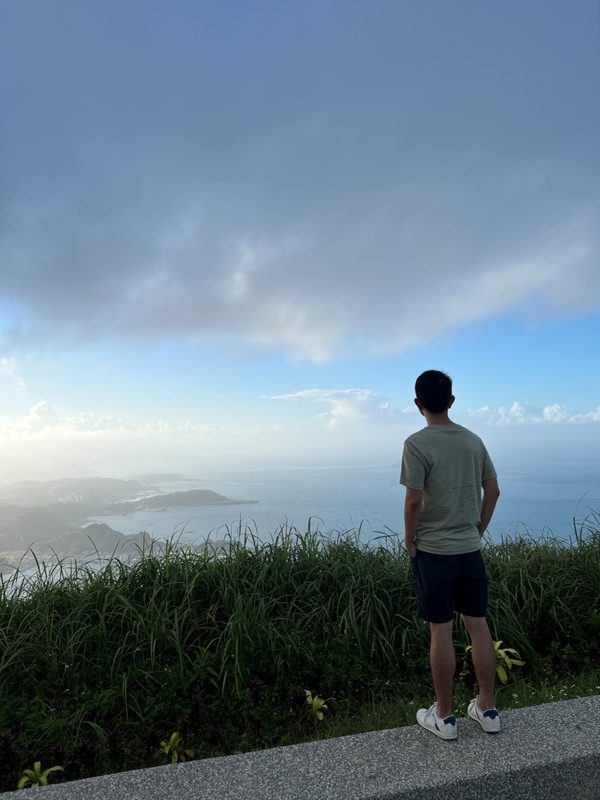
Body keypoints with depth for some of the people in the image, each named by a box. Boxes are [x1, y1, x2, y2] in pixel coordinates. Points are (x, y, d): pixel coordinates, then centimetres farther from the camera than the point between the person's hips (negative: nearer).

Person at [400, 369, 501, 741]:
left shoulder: (417, 443, -15)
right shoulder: (473, 440, 3)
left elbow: (414, 501, -18)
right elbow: (493, 491, 7)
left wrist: (410, 539, -3)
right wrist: (478, 531, 16)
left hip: (432, 550, -5)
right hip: (470, 549, 6)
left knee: (441, 632, 5)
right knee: (479, 625, 15)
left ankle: (444, 716, 20)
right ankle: (487, 709, 29)